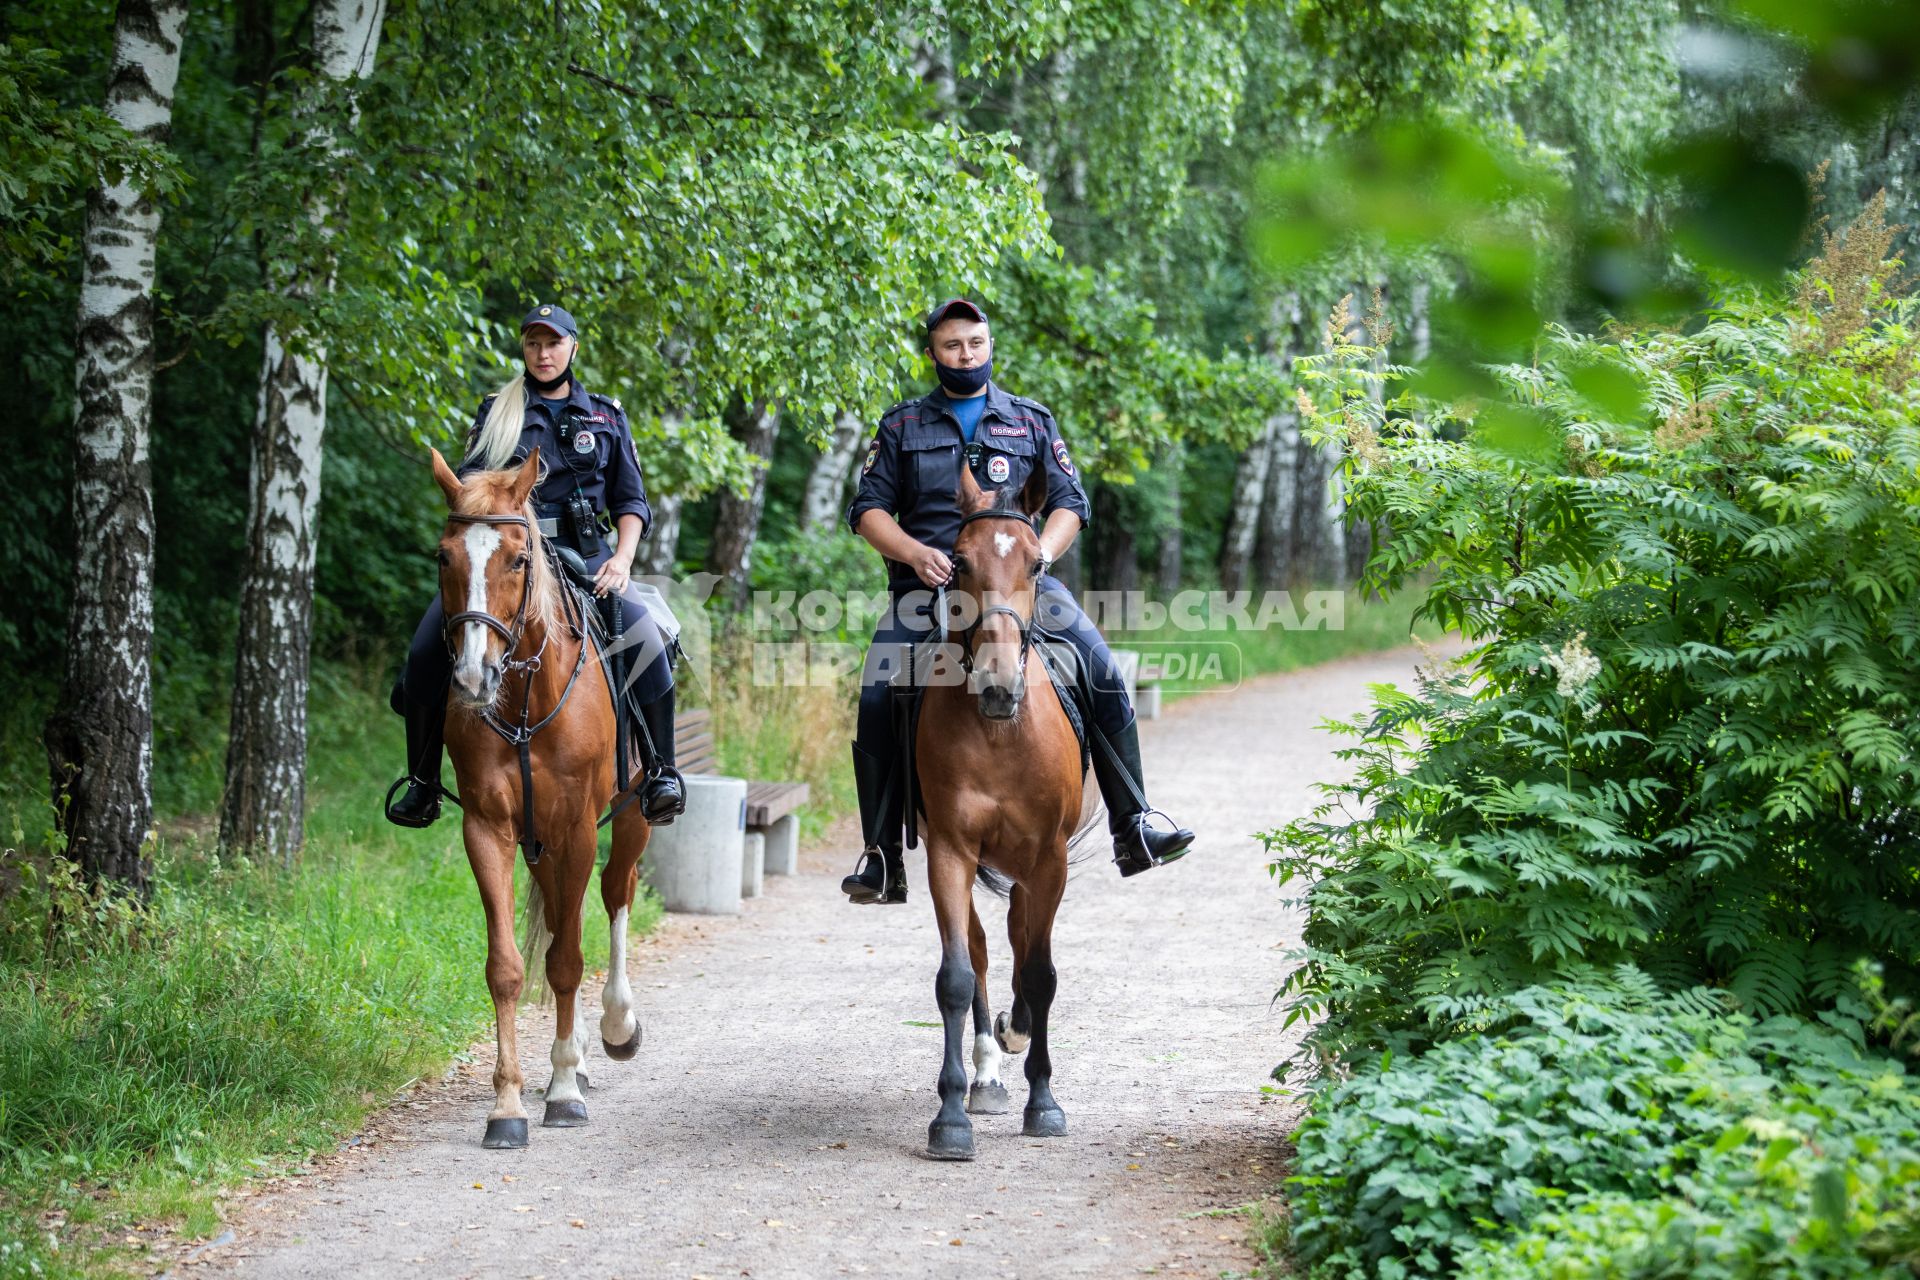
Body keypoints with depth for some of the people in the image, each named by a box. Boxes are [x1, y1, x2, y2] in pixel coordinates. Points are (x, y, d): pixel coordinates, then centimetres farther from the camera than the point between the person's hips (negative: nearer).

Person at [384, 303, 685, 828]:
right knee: (427, 650, -18)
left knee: (648, 641, -27)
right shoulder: (496, 412, 13)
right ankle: (422, 783, -2)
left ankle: (662, 772, -12)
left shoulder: (606, 416, 15)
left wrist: (621, 561, -6)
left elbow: (631, 500, 12)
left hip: (583, 553, 0)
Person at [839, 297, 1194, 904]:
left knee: (1105, 677, -17)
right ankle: (881, 858, -13)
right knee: (876, 698, -21)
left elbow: (1070, 502, 11)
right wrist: (917, 554, -11)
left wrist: (1038, 553, -10)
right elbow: (868, 508, 8)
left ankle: (1131, 831, -10)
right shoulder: (902, 426, 15)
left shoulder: (1032, 422, 16)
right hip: (927, 582, 0)